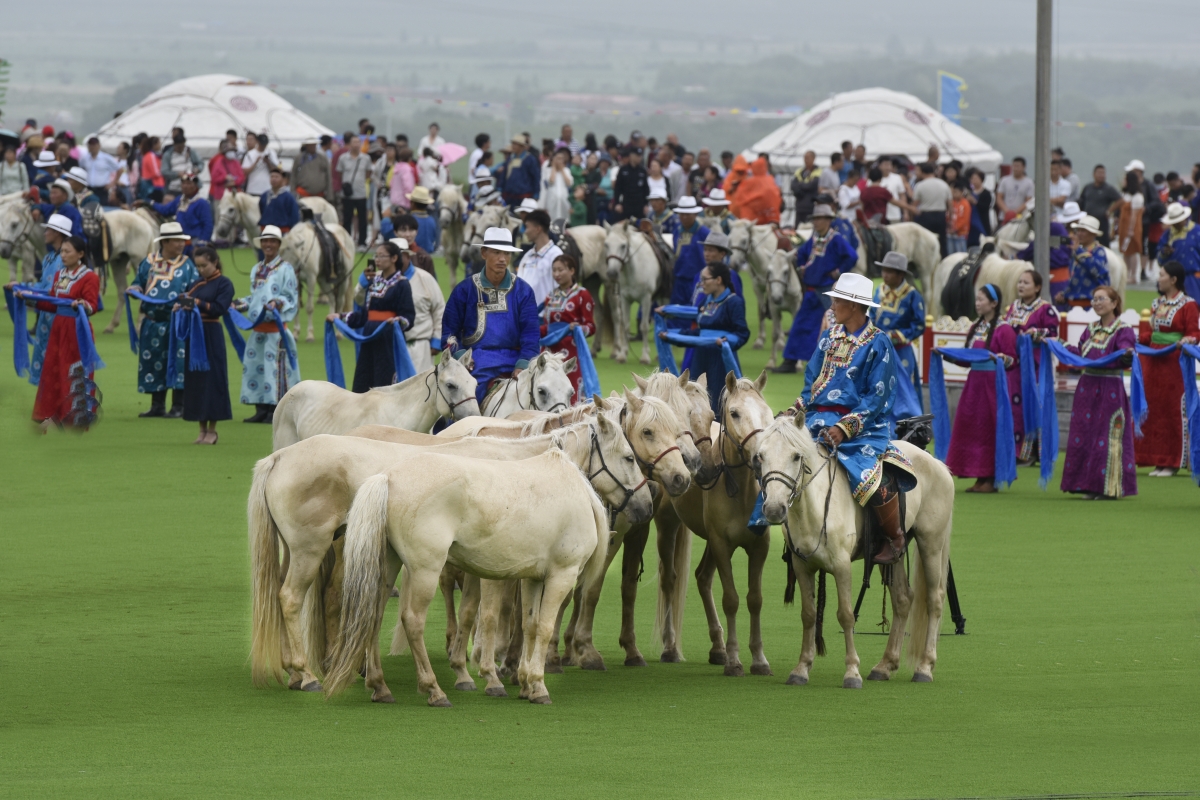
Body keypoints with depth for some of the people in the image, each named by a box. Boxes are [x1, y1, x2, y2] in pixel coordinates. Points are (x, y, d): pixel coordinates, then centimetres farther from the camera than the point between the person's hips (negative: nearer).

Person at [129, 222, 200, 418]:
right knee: (152, 362, 6)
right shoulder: (149, 262, 9)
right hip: (152, 322, 3)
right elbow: (139, 283, 16)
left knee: (177, 362, -6)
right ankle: (157, 406, 16)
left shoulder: (187, 264, 5)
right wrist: (134, 290, -6)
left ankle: (178, 406, 2)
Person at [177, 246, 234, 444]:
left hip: (211, 336, -7)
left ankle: (212, 430, 3)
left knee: (212, 379, -3)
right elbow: (185, 300, 13)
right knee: (194, 379, 7)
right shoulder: (197, 283, 15)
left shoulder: (224, 284, -4)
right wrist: (181, 306, -8)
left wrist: (199, 303, -22)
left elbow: (220, 308, -15)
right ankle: (202, 429, 14)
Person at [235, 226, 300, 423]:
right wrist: (240, 305, 10)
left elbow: (290, 297, -8)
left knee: (275, 367, -8)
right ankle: (261, 410, 10)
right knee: (254, 366, 5)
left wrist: (277, 303, -25)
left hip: (276, 327, -7)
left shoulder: (285, 269, -4)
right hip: (258, 328, 7)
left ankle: (276, 411, -5)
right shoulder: (256, 270, 17)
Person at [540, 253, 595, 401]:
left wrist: (579, 328, -24)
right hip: (550, 349, 6)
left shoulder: (582, 295, -2)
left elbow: (591, 326, -4)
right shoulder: (551, 297, 16)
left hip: (571, 350, -6)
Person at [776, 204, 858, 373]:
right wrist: (801, 267, 14)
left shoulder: (836, 240, -14)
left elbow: (852, 256, -25)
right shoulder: (813, 240, 9)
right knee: (801, 324, 9)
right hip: (812, 289, 8)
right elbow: (801, 253, 28)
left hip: (829, 289, -8)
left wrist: (839, 272, -18)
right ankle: (790, 362, 14)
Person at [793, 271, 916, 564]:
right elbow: (812, 382, 19)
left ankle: (895, 538, -7)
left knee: (874, 474, -30)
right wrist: (797, 414, 1)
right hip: (820, 419, 7)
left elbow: (876, 397, -10)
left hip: (862, 424, -7)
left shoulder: (878, 343, -6)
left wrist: (845, 428, -20)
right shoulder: (830, 336, 14)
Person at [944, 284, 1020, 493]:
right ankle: (980, 478, 11)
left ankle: (991, 480, 1)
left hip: (994, 385, -8)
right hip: (975, 382, 8)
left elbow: (1012, 360, -8)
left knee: (991, 431, -5)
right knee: (971, 428, 5)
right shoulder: (975, 328, 14)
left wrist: (1003, 359, -29)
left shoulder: (1003, 330, -8)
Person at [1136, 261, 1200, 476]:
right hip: (1152, 361, 7)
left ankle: (1173, 462, 3)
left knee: (1174, 410, -3)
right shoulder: (1157, 304, 15)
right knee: (1153, 410, 6)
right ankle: (1159, 461, 12)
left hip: (1174, 364, -7)